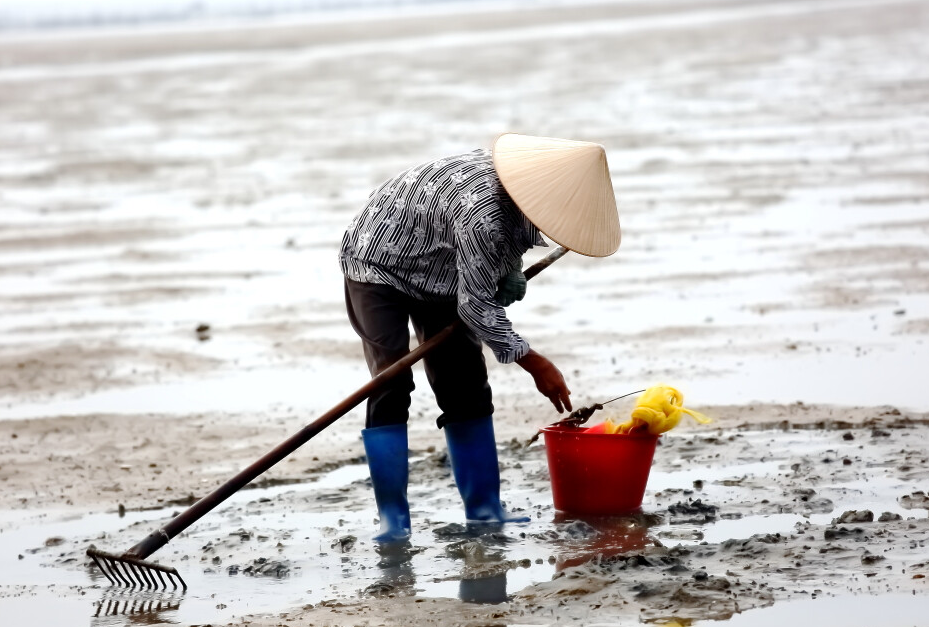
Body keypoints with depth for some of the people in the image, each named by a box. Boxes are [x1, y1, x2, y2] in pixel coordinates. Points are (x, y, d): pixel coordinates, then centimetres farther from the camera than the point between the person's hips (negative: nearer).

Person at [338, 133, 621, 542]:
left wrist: (509, 280, -8)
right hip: (379, 262, -9)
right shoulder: (481, 213, -39)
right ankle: (393, 518, -15)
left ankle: (484, 509, 6)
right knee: (391, 386, -18)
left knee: (466, 387, 3)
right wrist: (533, 363, -23)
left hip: (439, 272, 9)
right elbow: (476, 307, -30)